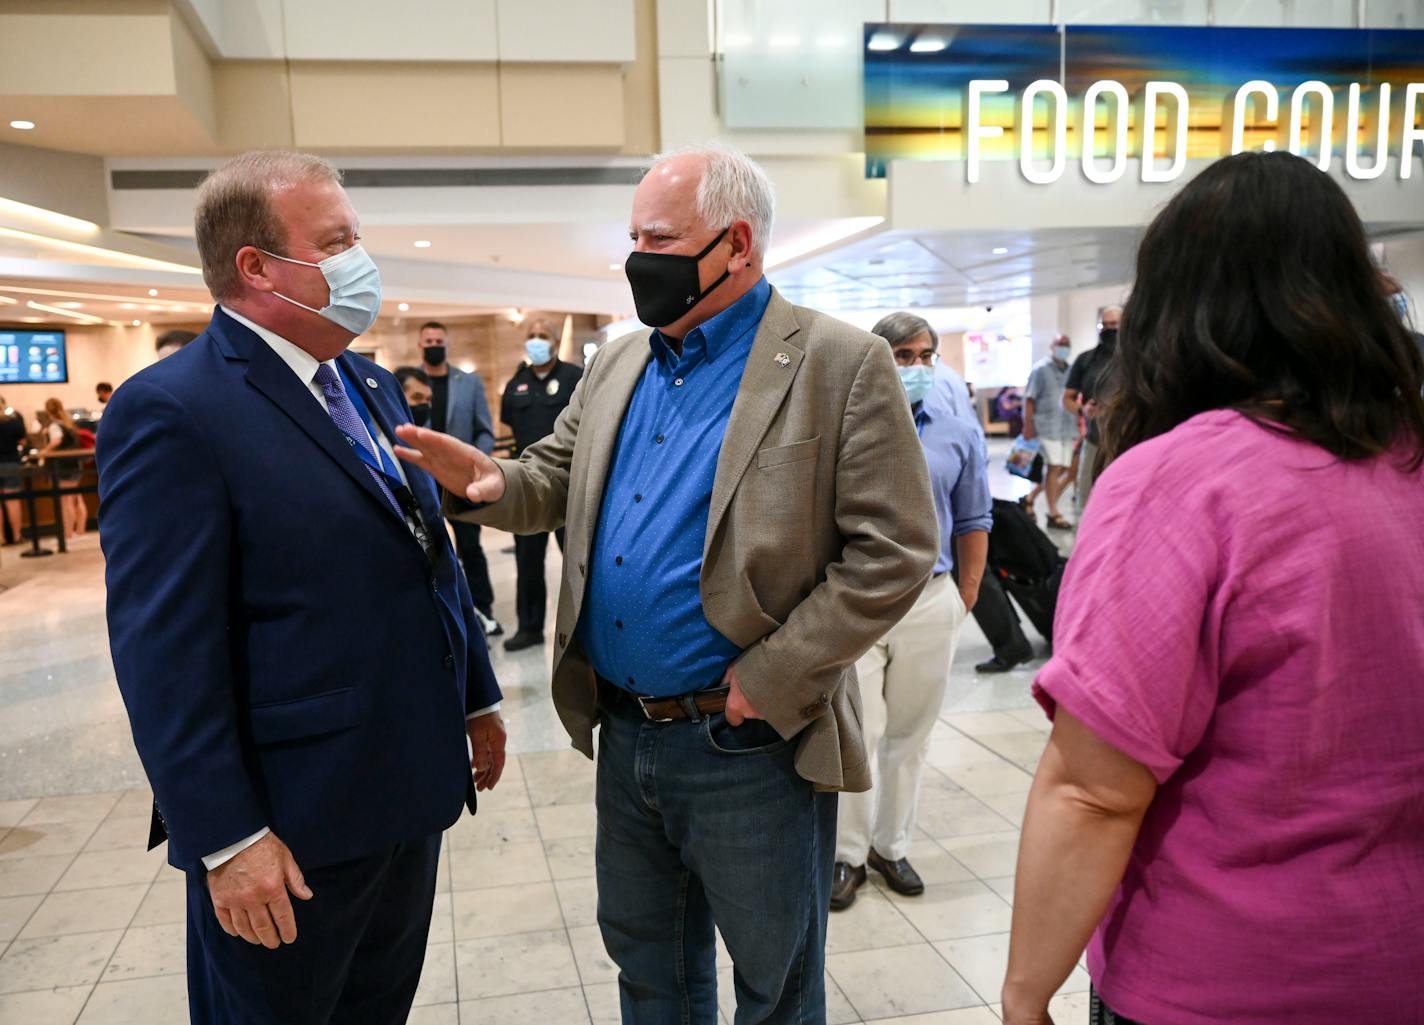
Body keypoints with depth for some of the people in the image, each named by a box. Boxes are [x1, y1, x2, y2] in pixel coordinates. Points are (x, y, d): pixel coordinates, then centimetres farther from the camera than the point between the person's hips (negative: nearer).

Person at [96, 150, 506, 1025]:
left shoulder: (372, 387, 9)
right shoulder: (171, 410, -17)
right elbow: (165, 652, -20)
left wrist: (477, 697, 16)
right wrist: (226, 837, -20)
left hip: (410, 789, 8)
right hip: (292, 825, -7)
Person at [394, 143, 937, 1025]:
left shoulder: (842, 365, -12)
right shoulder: (621, 364, 8)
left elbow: (894, 551, -15)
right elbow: (558, 478, 14)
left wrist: (770, 679, -18)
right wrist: (488, 479, -9)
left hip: (752, 747, -6)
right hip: (624, 735, 6)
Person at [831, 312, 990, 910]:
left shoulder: (957, 432, 5)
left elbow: (972, 523, 10)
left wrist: (966, 597, 7)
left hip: (930, 601, 3)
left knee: (909, 735, 13)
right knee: (855, 732, 1)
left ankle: (891, 845, 29)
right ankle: (848, 853, 17)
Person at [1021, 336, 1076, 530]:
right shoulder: (1041, 369, 0)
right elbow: (1029, 400, -4)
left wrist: (1078, 425, 15)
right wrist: (1028, 426, -10)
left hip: (1066, 428, 6)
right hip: (1047, 426, -6)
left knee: (1062, 469, 6)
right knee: (1055, 467, -10)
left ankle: (1030, 497, 24)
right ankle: (1053, 514, -6)